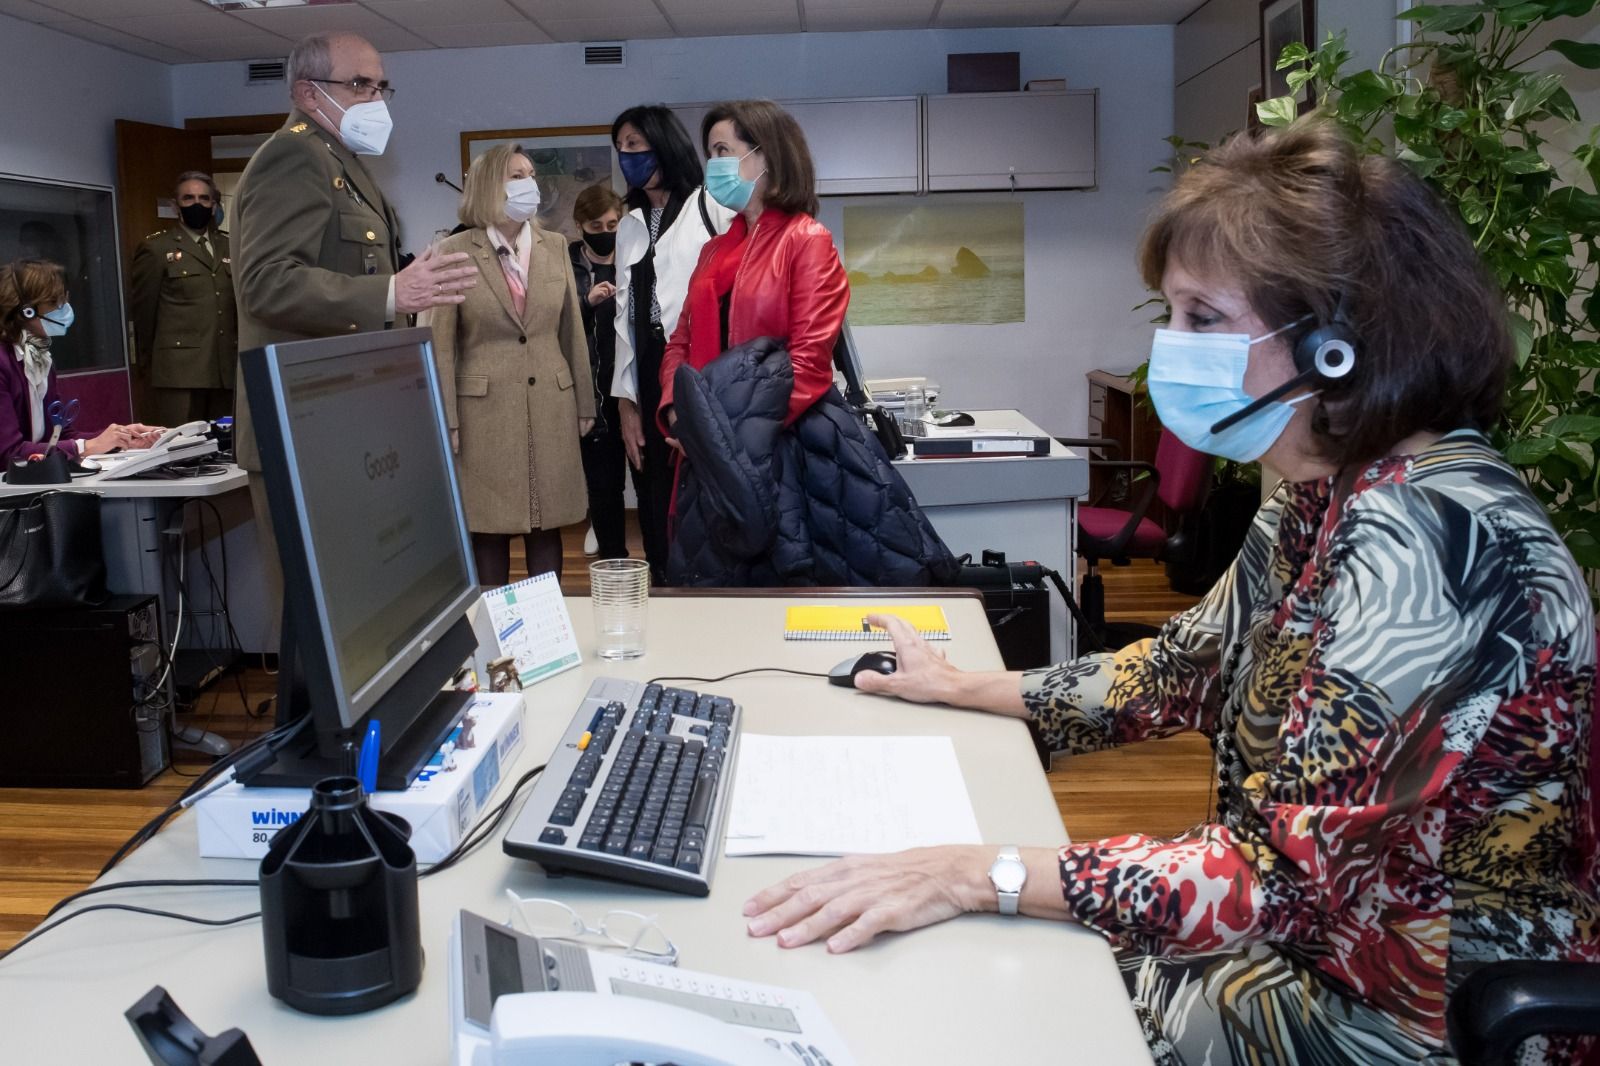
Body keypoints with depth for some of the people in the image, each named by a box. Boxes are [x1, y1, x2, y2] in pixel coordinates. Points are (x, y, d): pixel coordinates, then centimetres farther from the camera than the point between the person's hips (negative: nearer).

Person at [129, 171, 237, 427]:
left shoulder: (230, 247, 16)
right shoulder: (155, 248, 3)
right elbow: (143, 311, 4)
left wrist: (240, 355, 10)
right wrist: (153, 364, 7)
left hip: (227, 370, 4)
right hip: (179, 371, -4)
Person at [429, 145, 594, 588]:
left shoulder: (555, 247, 8)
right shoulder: (455, 252, -4)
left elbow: (573, 331, 12)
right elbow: (440, 345, -4)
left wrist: (585, 404, 11)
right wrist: (447, 421, -8)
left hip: (552, 407, 3)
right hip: (485, 410, -3)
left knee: (547, 526, 8)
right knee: (488, 528, 4)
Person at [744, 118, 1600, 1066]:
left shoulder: (1419, 533, -29)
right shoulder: (1328, 494, 1)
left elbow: (1294, 873, -33)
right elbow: (1183, 672, 12)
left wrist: (980, 876, -33)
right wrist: (962, 687, 15)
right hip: (1328, 937, 8)